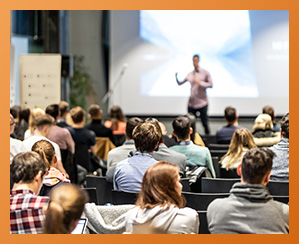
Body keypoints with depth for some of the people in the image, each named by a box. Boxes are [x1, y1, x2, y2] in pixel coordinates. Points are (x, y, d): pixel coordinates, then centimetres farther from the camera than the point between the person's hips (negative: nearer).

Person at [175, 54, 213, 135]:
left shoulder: (205, 73, -2)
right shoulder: (190, 74, 7)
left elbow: (211, 85, -6)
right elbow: (180, 83, 13)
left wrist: (200, 82, -17)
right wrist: (176, 77, -6)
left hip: (202, 103, -3)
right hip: (192, 103, 3)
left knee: (204, 122, 2)